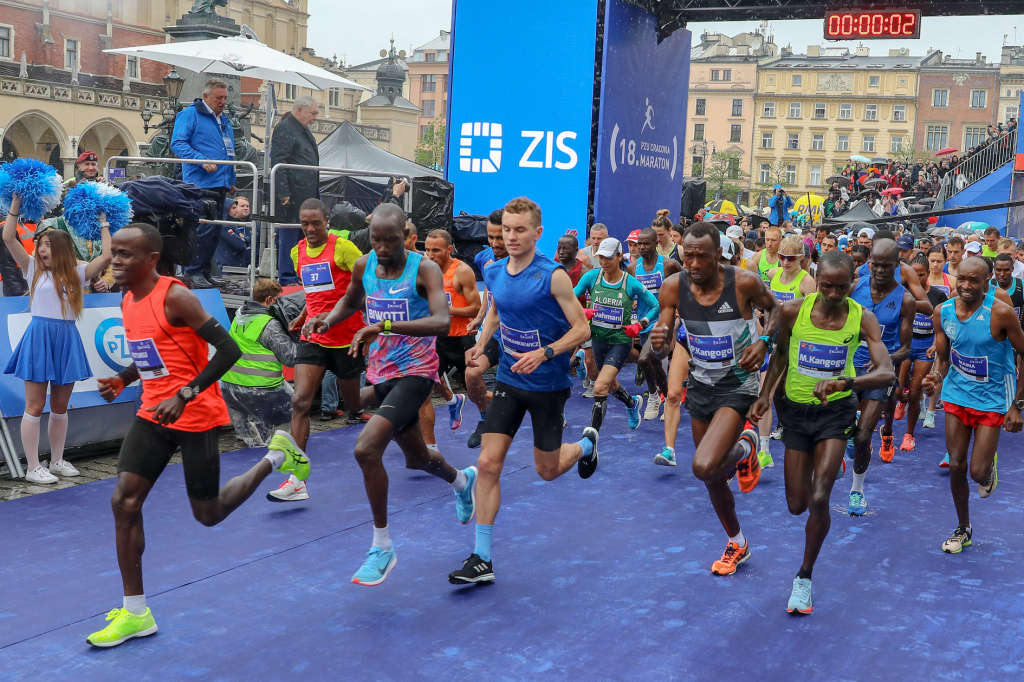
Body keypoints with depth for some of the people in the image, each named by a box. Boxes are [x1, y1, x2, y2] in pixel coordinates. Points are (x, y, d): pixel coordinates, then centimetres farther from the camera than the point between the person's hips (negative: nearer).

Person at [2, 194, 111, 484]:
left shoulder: (77, 273, 7)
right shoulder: (33, 269, 4)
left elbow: (107, 255, -1)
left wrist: (103, 223, 6)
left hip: (67, 340, 2)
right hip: (39, 338, -2)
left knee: (60, 407, 12)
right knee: (35, 406, -1)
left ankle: (57, 461, 23)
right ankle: (33, 468, 3)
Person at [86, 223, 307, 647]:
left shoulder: (175, 297, -18)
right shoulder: (128, 301, 7)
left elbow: (228, 350, -22)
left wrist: (184, 395, -27)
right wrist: (121, 381, 5)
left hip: (196, 416, -7)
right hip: (153, 413, 7)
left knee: (208, 515, 3)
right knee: (124, 501, -4)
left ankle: (276, 457, 27)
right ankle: (135, 613, 5)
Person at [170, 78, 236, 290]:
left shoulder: (224, 120, 22)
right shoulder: (190, 114, -3)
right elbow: (178, 143, -12)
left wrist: (231, 180, 24)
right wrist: (202, 160, -23)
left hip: (220, 184, 8)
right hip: (200, 183, -8)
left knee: (214, 231, 9)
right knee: (203, 228, -14)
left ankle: (205, 272, 16)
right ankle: (193, 272, -7)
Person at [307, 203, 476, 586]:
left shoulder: (424, 269, -16)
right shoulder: (363, 266, 2)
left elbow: (442, 322, -31)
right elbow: (350, 301, 23)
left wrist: (384, 326, -40)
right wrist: (327, 320, 2)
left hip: (415, 373, -7)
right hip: (380, 374, 7)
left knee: (366, 449, -24)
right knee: (416, 458, 22)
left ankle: (382, 547, -7)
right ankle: (463, 481, 58)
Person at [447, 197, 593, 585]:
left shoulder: (552, 276, -17)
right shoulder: (494, 273, -1)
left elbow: (582, 329, -15)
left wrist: (543, 354, -28)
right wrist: (481, 344, 2)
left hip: (548, 384, -4)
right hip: (509, 380, 4)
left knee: (547, 470, 10)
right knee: (488, 463, -6)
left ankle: (586, 444, 45)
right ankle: (481, 558, 0)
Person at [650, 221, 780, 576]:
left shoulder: (744, 283, -20)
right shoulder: (673, 287, -13)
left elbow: (775, 309, 1)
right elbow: (661, 349, -10)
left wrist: (763, 341, -17)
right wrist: (658, 343, -34)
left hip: (737, 387, -4)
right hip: (700, 386, 4)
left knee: (704, 467, -24)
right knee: (713, 477, 16)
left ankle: (745, 447, 10)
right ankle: (737, 543, 40)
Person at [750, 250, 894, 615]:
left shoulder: (862, 318, -14)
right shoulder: (792, 310, -12)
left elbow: (887, 373, -25)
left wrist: (844, 382, -42)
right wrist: (764, 395, -2)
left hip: (835, 410, -2)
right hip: (796, 409, 2)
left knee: (818, 501, -14)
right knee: (796, 505, 8)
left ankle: (804, 576, 9)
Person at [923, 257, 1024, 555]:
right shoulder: (943, 312, -7)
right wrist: (936, 377, -18)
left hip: (992, 399, -4)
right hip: (957, 394, 4)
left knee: (978, 472, -6)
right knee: (956, 466, 6)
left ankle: (990, 467, 32)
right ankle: (963, 529, 26)